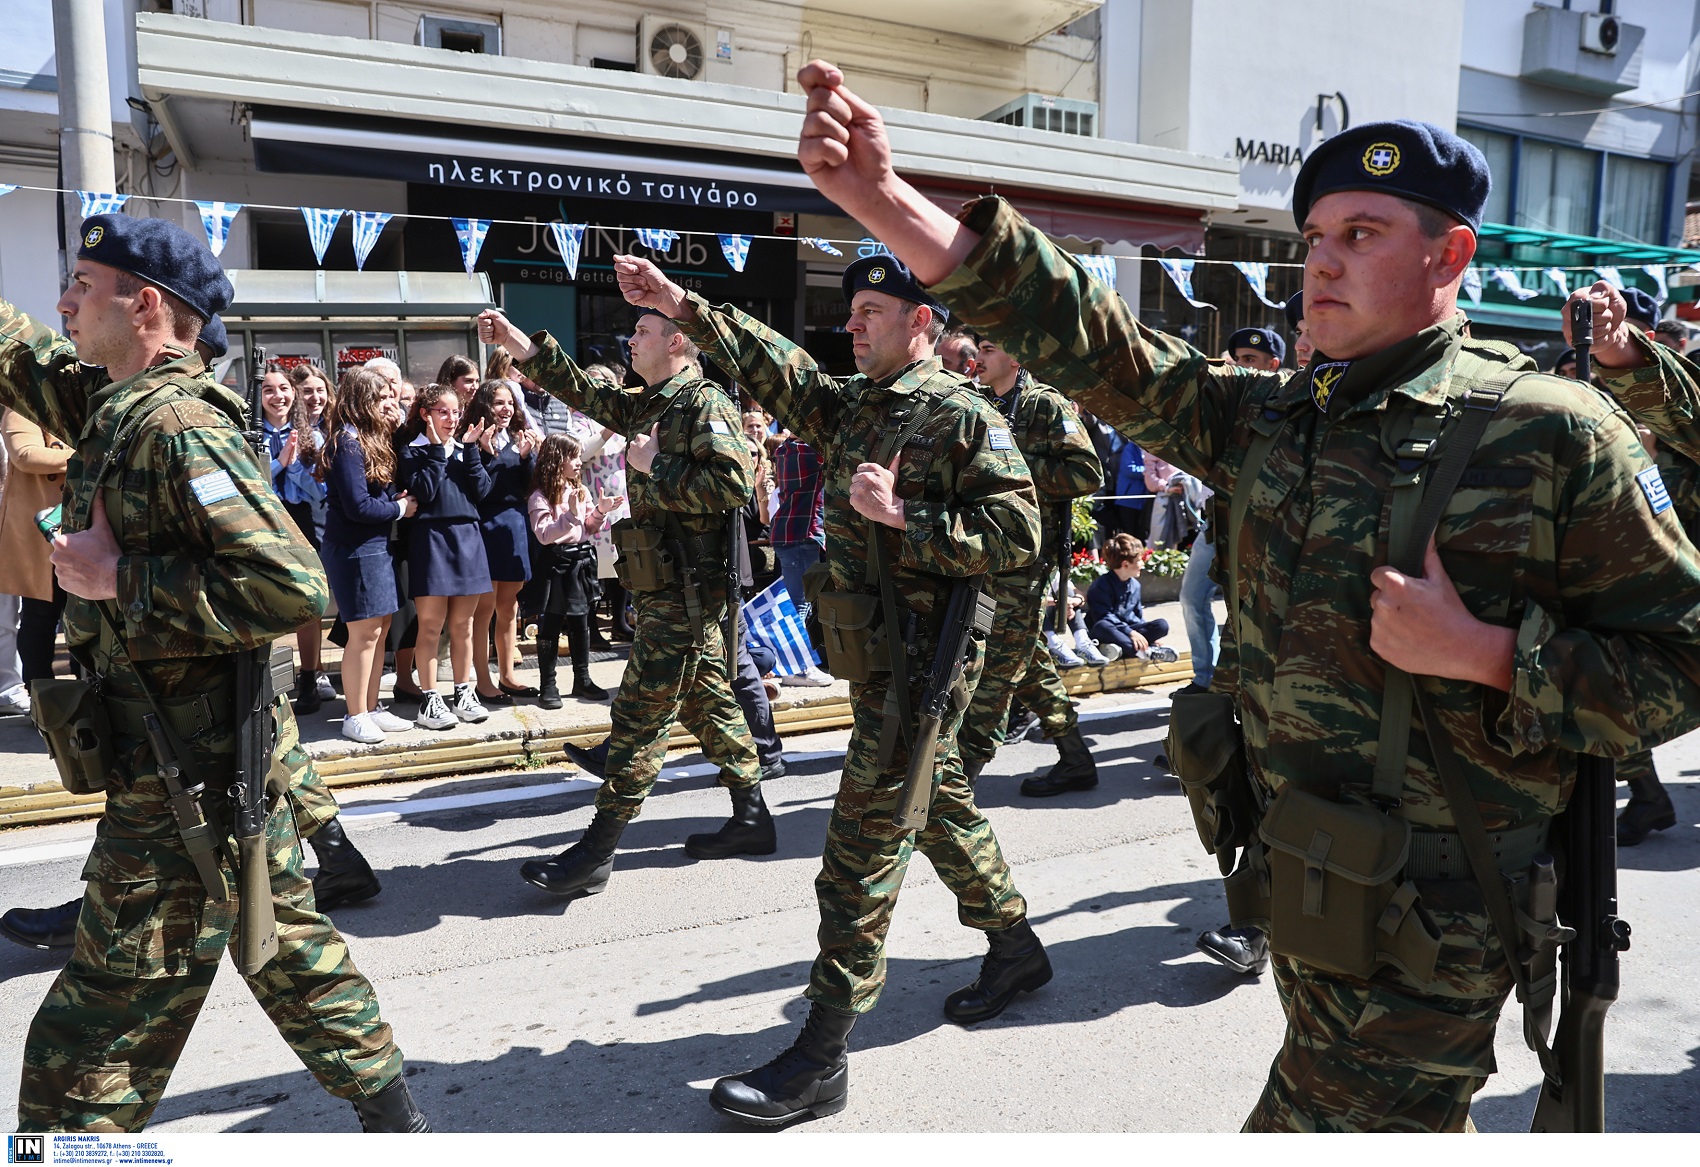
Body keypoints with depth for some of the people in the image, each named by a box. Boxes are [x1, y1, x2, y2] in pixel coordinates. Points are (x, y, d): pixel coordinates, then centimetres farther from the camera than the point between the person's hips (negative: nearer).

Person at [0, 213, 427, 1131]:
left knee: (90, 1038, 2)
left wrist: (123, 581, -22)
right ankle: (389, 1111, 34)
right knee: (284, 938, 21)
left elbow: (293, 587, -29)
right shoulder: (117, 405, 9)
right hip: (234, 754, 10)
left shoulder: (176, 427, -20)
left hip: (185, 775, -10)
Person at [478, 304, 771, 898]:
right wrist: (516, 341, 19)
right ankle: (751, 818, 26)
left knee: (640, 713, -6)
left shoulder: (705, 403, -12)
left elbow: (733, 483, -25)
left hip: (684, 590, -10)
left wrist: (655, 466, -16)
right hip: (668, 584, 10)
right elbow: (584, 391, 25)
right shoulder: (649, 406, 16)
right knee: (707, 700, 15)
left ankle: (595, 853, 1)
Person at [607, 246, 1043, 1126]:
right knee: (938, 801, 21)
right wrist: (681, 307, 11)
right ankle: (1014, 947, 41)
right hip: (873, 653, 9)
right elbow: (773, 368, 17)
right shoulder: (852, 406, 13)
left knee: (863, 844, -6)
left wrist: (905, 516, -22)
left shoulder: (962, 416, -11)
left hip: (923, 655, -8)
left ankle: (821, 1058, 3)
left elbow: (1017, 532, -17)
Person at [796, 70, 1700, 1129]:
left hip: (1431, 931, -6)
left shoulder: (1555, 434, -13)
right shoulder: (1274, 422, 3)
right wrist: (886, 200, -16)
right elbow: (1104, 351, -8)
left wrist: (1480, 651, -23)